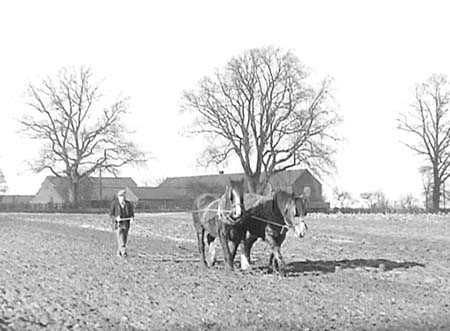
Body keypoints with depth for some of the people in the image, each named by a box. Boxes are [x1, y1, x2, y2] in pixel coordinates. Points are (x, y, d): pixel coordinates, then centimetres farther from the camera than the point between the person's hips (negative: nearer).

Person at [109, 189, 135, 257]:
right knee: (120, 238, -17)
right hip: (117, 223, -4)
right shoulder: (114, 203, -4)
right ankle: (123, 252, -25)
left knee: (124, 239, 5)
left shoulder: (128, 204, 4)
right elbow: (111, 214, -3)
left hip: (126, 223, 4)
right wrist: (116, 218, -22)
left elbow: (131, 213, 9)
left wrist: (132, 218, -13)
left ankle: (119, 253, 19)